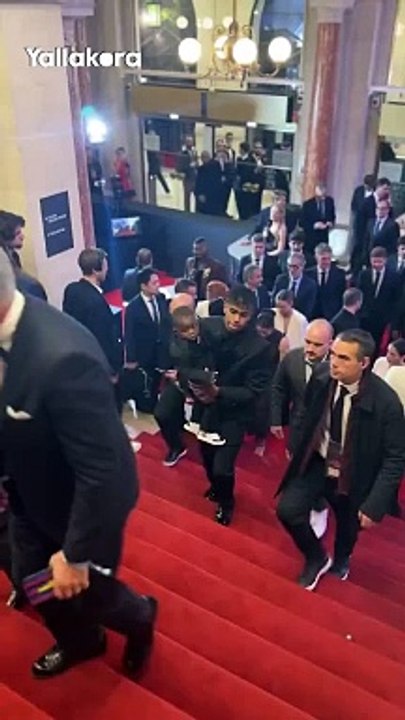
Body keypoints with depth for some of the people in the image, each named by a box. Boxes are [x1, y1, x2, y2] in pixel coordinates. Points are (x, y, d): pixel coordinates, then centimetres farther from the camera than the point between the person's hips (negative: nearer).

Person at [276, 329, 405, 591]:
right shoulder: (321, 383, -17)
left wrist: (375, 505, -24)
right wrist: (297, 454, 5)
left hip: (352, 478, -2)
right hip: (317, 464, 2)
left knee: (348, 527, 20)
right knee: (288, 509, -15)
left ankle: (340, 560, 60)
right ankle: (317, 558, 18)